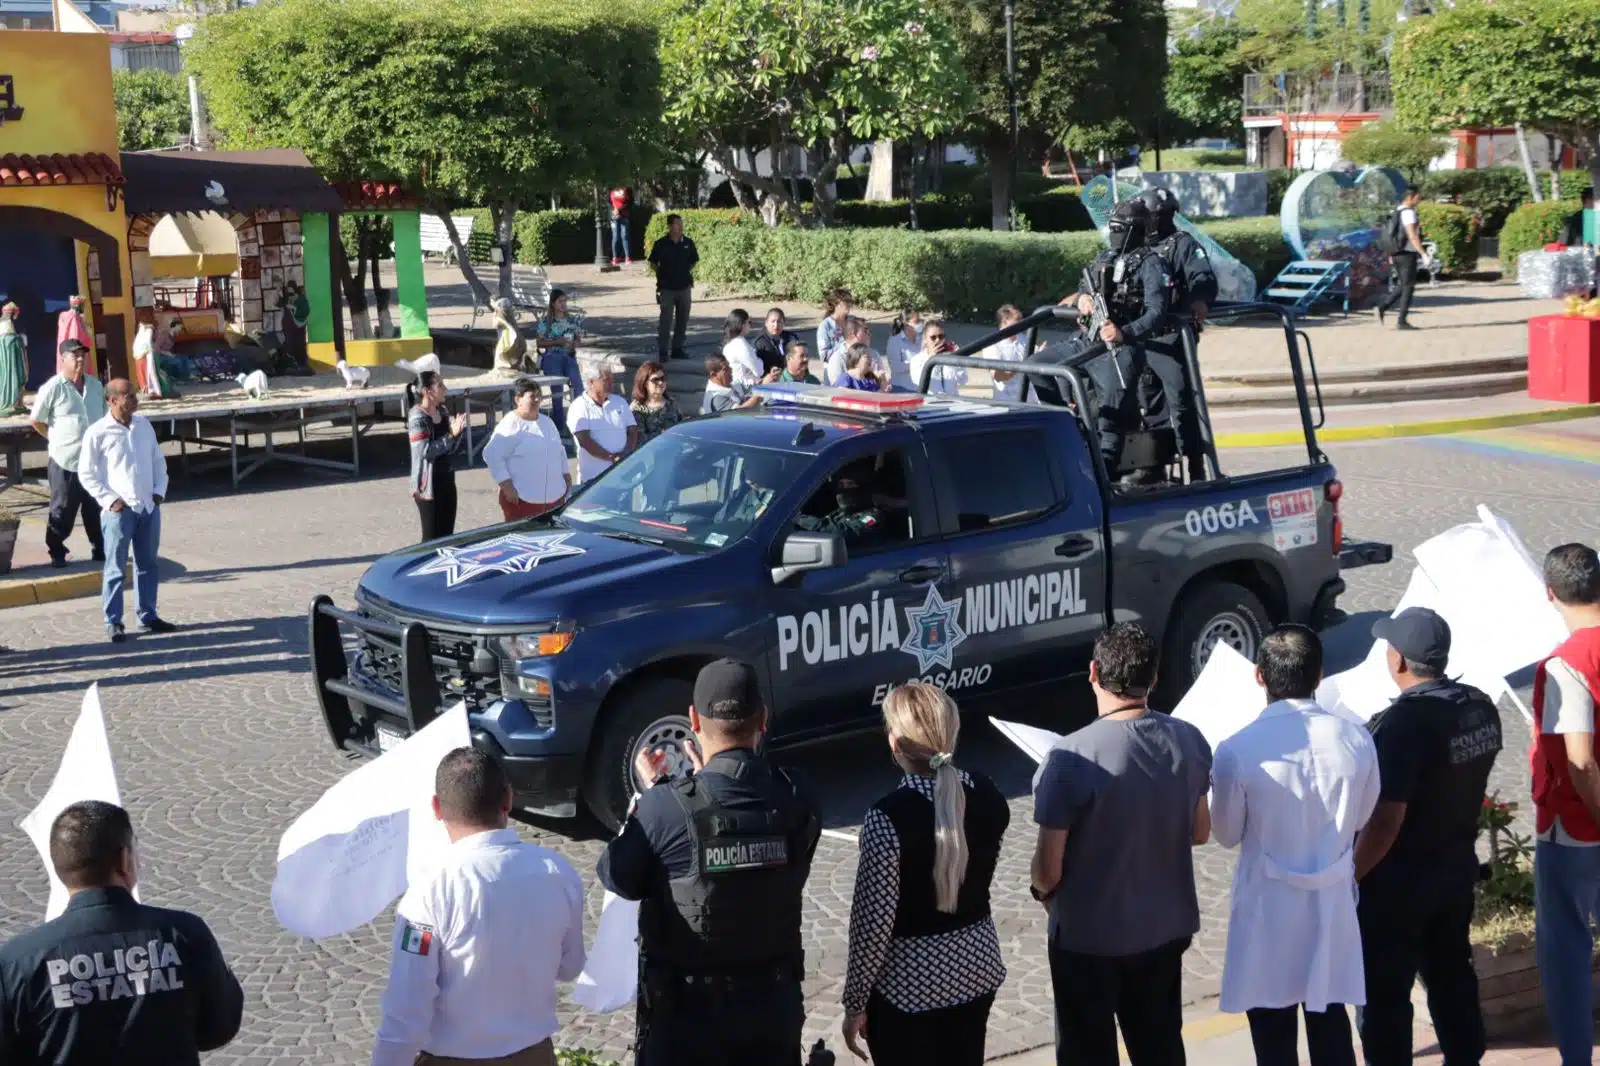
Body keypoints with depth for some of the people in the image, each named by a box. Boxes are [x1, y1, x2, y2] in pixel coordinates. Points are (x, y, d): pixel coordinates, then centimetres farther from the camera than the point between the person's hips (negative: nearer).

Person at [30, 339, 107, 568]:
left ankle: (101, 549, 25)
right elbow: (36, 421, -4)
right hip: (65, 461, -5)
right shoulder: (52, 388, -11)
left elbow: (104, 416, 19)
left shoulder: (96, 385, 5)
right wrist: (57, 440, 2)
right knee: (62, 511, 6)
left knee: (97, 509, 13)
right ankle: (56, 553, 18)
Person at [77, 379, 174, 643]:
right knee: (115, 568, 1)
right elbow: (86, 473, -7)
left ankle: (147, 615, 24)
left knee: (148, 564, 13)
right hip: (119, 510, -5)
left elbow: (158, 459, 15)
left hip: (149, 507, 5)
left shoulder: (143, 424, 7)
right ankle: (113, 622, 7)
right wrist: (109, 499, -12)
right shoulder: (97, 432, -10)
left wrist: (160, 490, 4)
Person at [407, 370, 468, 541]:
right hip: (429, 484, -8)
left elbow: (454, 449, 10)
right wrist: (451, 435, -22)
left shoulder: (443, 411, 8)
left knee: (447, 535, 12)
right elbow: (425, 451, -24)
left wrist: (457, 431, -9)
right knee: (433, 537, 0)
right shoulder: (418, 418, -15)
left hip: (447, 480, 8)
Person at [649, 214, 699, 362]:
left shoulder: (688, 243, 2)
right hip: (667, 288, -4)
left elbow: (694, 260, 16)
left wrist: (688, 272, 3)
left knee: (682, 320, 8)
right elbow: (653, 262, 4)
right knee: (665, 321, -4)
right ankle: (662, 352, 0)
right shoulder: (661, 244, -6)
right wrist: (661, 274, -4)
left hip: (684, 287, 4)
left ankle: (677, 349, 19)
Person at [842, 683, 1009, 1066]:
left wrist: (856, 1002, -8)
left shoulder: (889, 816, -24)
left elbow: (874, 920, -18)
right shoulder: (988, 796, -6)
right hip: (976, 964, 6)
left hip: (908, 980, -6)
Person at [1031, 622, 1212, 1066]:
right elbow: (1199, 831, 6)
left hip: (1088, 935, -5)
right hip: (1166, 926, 5)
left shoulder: (1072, 758, -25)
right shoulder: (1189, 741, -9)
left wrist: (1043, 891, 3)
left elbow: (1049, 868, -19)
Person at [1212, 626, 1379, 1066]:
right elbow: (1360, 819, 6)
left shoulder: (1238, 750, -19)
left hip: (1268, 908, -3)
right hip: (1332, 903, 3)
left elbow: (1226, 834, -5)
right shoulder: (1356, 739, -9)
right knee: (1331, 1025, 18)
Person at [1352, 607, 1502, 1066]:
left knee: (1384, 993, 5)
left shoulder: (1405, 721, -26)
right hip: (1457, 866, 8)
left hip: (1399, 882, -8)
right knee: (1452, 974, 21)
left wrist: (1348, 876, -15)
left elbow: (1386, 821, -26)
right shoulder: (1481, 707, -2)